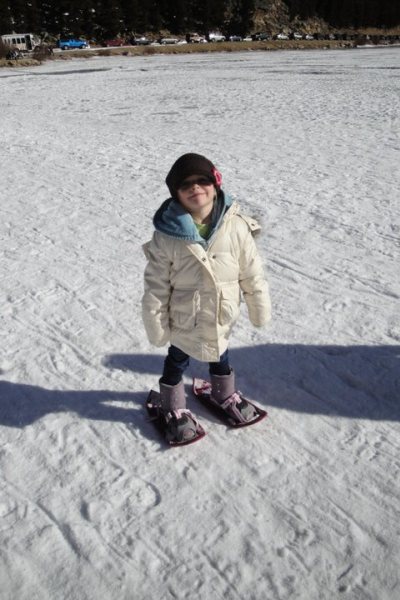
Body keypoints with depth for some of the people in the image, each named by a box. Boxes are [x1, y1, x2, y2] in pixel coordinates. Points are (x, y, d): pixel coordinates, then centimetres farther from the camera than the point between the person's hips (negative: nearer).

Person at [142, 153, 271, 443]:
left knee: (220, 356, 29)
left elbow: (252, 273, -7)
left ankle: (225, 394, 58)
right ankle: (174, 408, 47)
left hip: (222, 316, 2)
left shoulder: (236, 226, -17)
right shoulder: (167, 234, -22)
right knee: (177, 361, 22)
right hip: (184, 319, -2)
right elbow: (156, 286, -15)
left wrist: (260, 310, 0)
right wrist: (157, 325, -11)